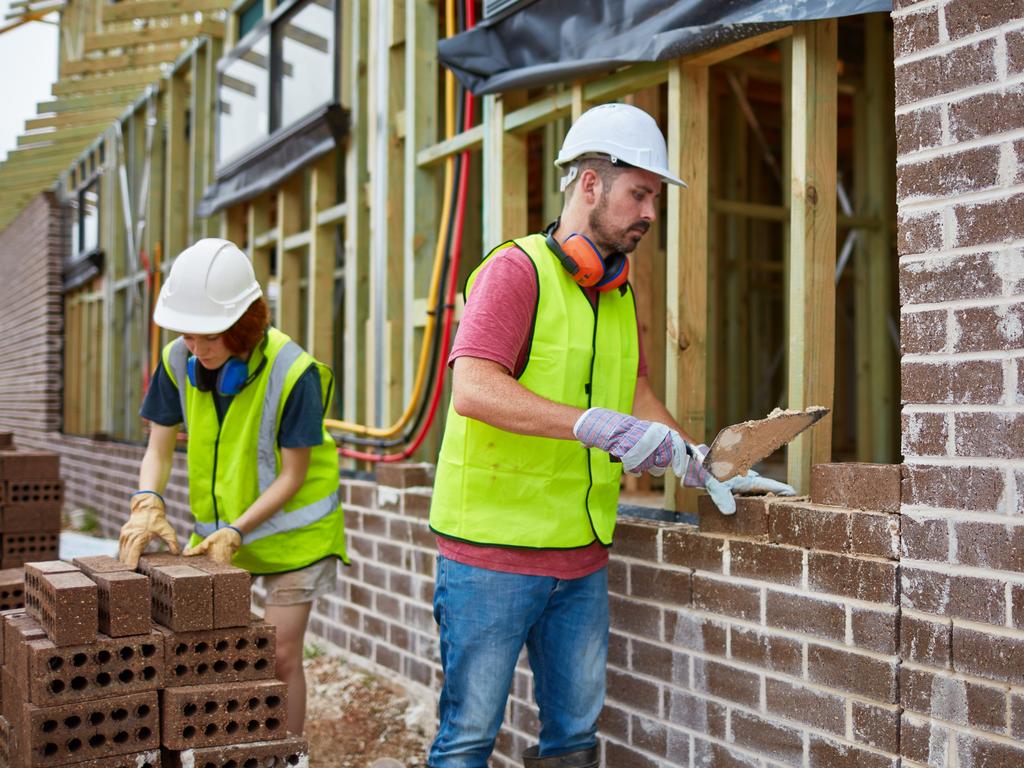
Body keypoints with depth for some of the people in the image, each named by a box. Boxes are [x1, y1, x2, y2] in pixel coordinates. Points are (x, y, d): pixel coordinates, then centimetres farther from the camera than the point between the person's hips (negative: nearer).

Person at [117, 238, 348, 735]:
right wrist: (147, 504, -23)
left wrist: (236, 532, -26)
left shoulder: (292, 371, -24)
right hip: (219, 526, 5)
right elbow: (159, 449, -4)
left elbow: (292, 475, -18)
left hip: (291, 527, -4)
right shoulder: (179, 362, -9)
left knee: (281, 656, -1)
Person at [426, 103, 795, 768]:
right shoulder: (516, 268, -11)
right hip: (494, 548, -7)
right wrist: (595, 426, -33)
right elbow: (472, 389, -25)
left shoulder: (619, 289, 15)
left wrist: (706, 469, 12)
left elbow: (636, 395, 25)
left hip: (583, 555, 8)